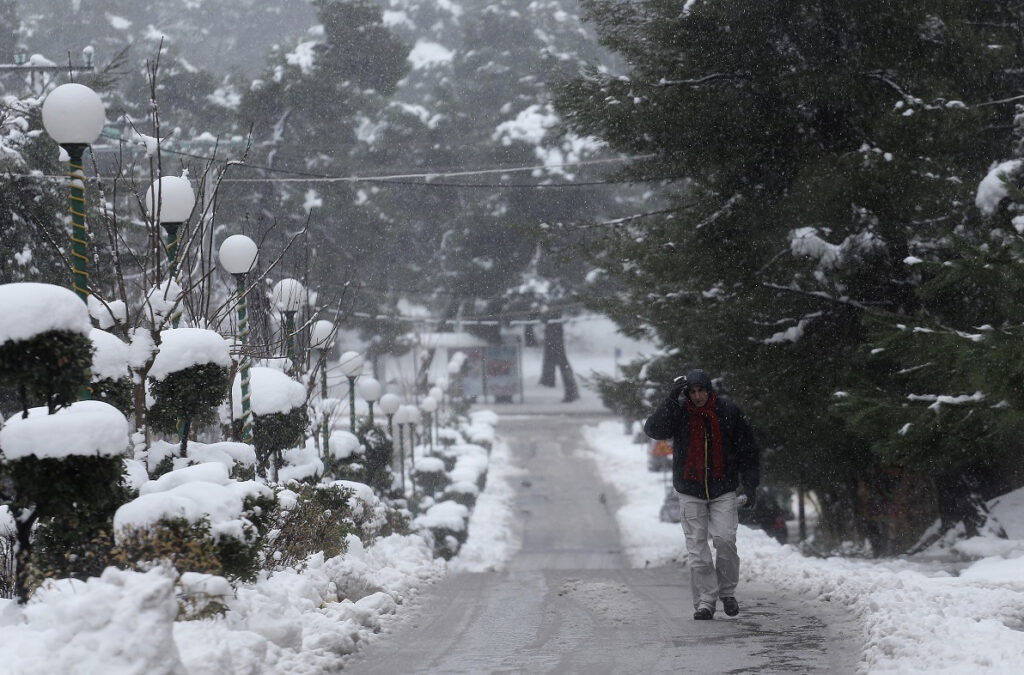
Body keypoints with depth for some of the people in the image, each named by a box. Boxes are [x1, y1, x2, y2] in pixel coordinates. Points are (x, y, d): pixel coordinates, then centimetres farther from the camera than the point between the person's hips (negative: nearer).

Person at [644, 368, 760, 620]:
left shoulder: (729, 411, -3)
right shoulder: (678, 412, -2)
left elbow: (748, 448, 5)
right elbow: (654, 429, -19)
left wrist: (750, 483, 0)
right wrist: (671, 400, -27)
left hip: (724, 489, -1)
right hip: (690, 492, 1)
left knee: (725, 539, -14)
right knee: (697, 548, -2)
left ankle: (727, 591, 6)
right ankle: (705, 600, 2)